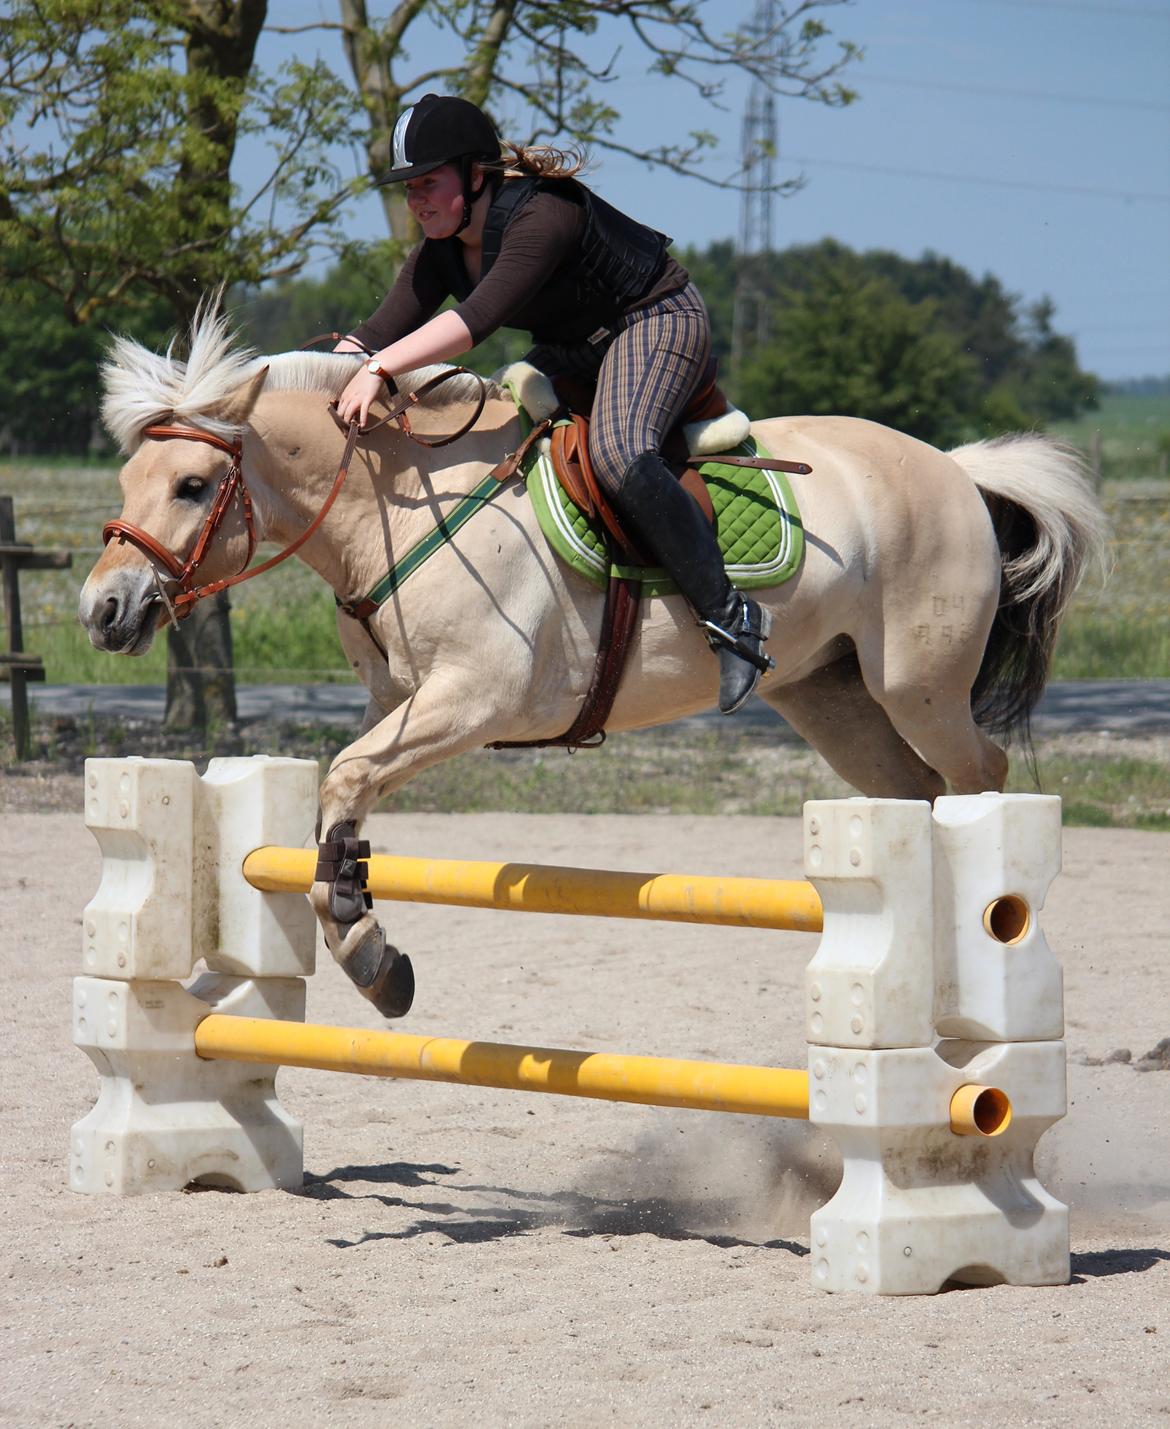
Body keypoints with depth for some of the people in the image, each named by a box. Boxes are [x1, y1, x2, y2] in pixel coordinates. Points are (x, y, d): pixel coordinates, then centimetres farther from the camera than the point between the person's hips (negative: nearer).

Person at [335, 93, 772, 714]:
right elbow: (381, 332, -7)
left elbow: (478, 318, -42)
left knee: (618, 453, -34)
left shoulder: (543, 214, -31)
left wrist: (379, 370, -49)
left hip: (657, 322, -10)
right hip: (574, 348, 10)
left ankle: (729, 615, -28)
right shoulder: (439, 253, -3)